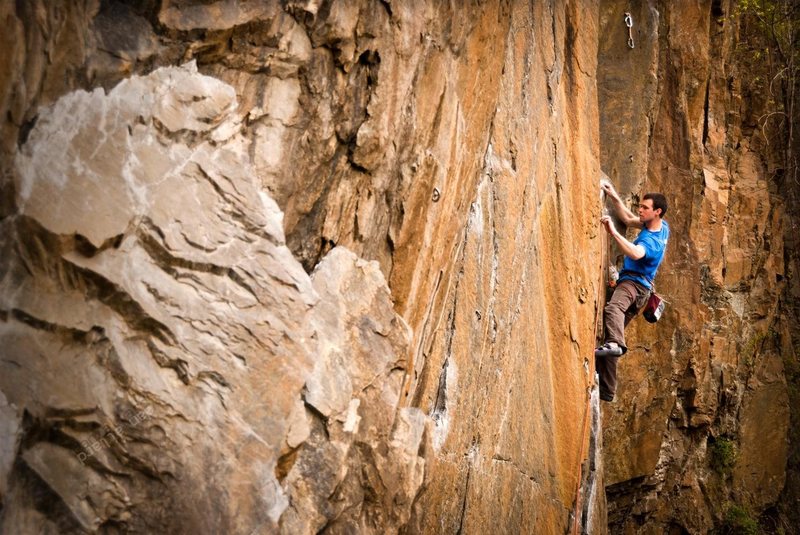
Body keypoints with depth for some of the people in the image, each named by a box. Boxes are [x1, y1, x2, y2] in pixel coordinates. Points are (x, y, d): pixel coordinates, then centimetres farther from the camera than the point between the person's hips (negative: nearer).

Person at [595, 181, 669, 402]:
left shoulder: (652, 241, -16)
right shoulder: (662, 227, 13)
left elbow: (635, 253, -38)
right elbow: (628, 219, 24)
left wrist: (613, 232, -41)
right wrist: (613, 197, 15)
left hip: (633, 283, -10)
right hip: (633, 285, 10)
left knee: (612, 308, -41)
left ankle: (615, 343, -67)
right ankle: (606, 390, 3)